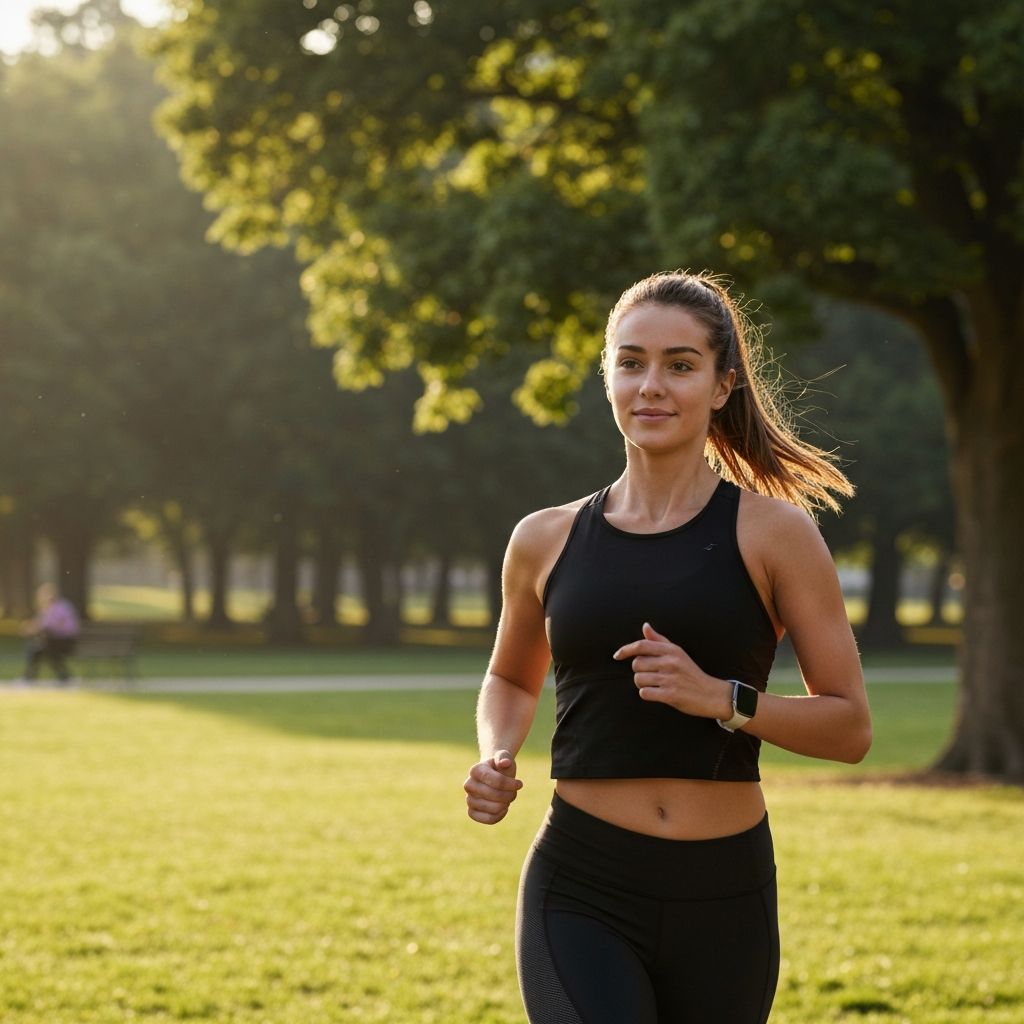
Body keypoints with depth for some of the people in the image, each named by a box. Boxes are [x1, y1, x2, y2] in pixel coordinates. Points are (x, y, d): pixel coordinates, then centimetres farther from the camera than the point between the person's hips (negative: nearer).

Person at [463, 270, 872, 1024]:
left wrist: (722, 698, -17)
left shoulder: (773, 533, -1)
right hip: (581, 895, 0)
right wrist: (496, 757, 5)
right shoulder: (547, 541, 6)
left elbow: (849, 726, -1)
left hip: (725, 900, 0)